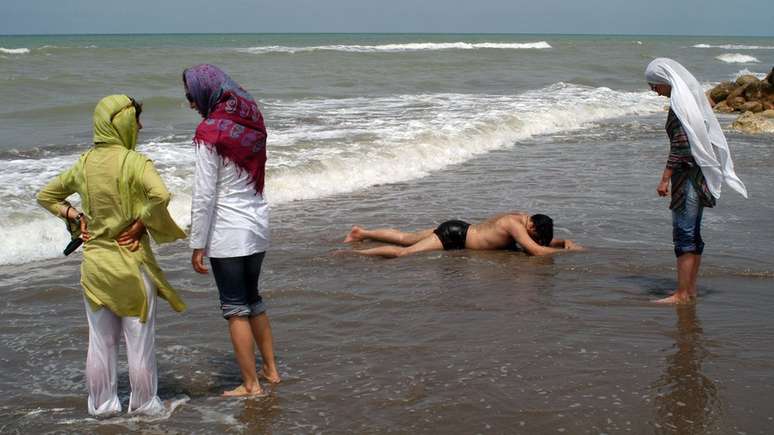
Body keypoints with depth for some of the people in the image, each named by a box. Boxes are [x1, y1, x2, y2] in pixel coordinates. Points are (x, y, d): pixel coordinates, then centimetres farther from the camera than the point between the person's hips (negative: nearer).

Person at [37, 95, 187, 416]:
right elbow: (160, 195, -32)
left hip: (94, 264, 5)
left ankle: (101, 403, 27)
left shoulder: (84, 164, 3)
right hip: (131, 264, -5)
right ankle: (144, 403, 22)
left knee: (100, 341, 16)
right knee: (140, 339, 10)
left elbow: (46, 195, 15)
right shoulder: (134, 162, -15)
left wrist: (75, 216, 8)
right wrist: (142, 223, -17)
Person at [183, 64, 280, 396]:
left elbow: (204, 195, -17)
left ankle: (251, 384, 10)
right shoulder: (252, 120, 5)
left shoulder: (210, 131, -17)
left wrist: (198, 245, -11)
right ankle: (270, 369, 30)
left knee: (235, 308, 4)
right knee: (253, 299, 21)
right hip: (257, 223, 8)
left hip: (228, 232, -7)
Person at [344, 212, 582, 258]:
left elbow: (543, 241, 16)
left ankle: (362, 233, 31)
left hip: (458, 229, 9)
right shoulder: (515, 225, -24)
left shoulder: (523, 218, 2)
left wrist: (565, 241, 0)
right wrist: (566, 250, -19)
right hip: (453, 235, -9)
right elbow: (536, 250, -31)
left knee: (405, 238, 19)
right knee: (404, 253, -13)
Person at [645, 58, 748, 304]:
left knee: (684, 234, -7)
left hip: (687, 173, -10)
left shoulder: (680, 101, -15)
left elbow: (681, 143, -22)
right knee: (692, 233, 13)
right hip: (699, 173, 10)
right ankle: (691, 289, 19)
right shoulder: (693, 96, 14)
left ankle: (682, 295, -5)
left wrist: (665, 178, -20)